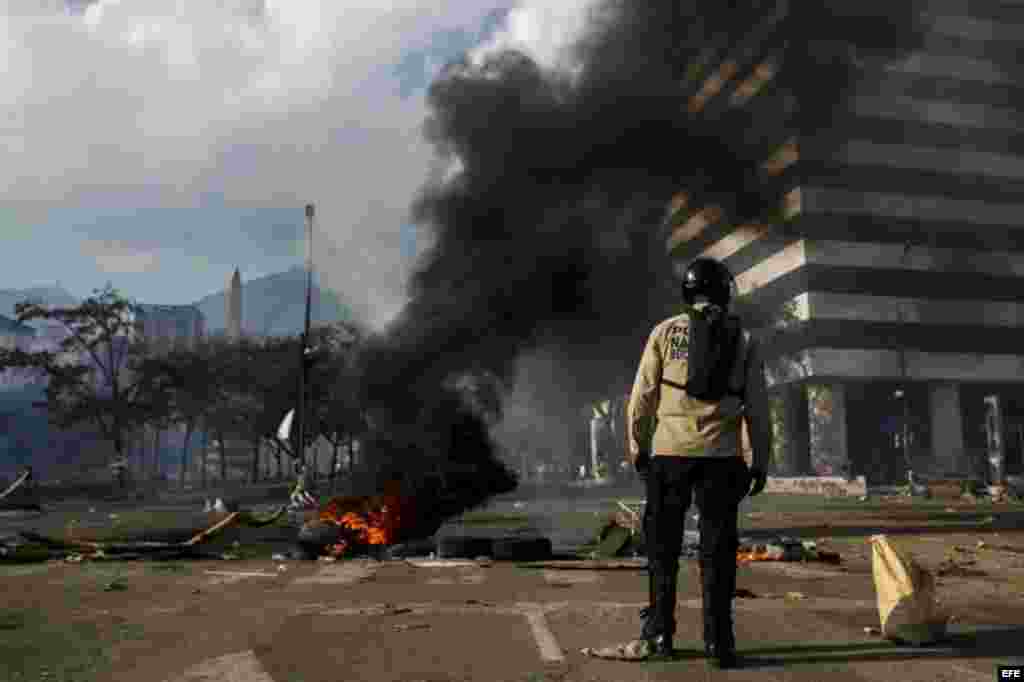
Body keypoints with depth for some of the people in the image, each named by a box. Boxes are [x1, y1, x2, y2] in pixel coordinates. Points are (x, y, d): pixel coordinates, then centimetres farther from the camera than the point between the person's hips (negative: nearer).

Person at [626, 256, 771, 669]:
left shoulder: (666, 331, 4)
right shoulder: (744, 340, 8)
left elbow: (643, 395, 0)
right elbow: (758, 408, 5)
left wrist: (636, 445, 8)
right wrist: (760, 462, 9)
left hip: (670, 452, 0)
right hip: (722, 455, 1)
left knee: (663, 545, 11)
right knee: (717, 549, 5)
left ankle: (660, 632, 16)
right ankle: (718, 641, 4)